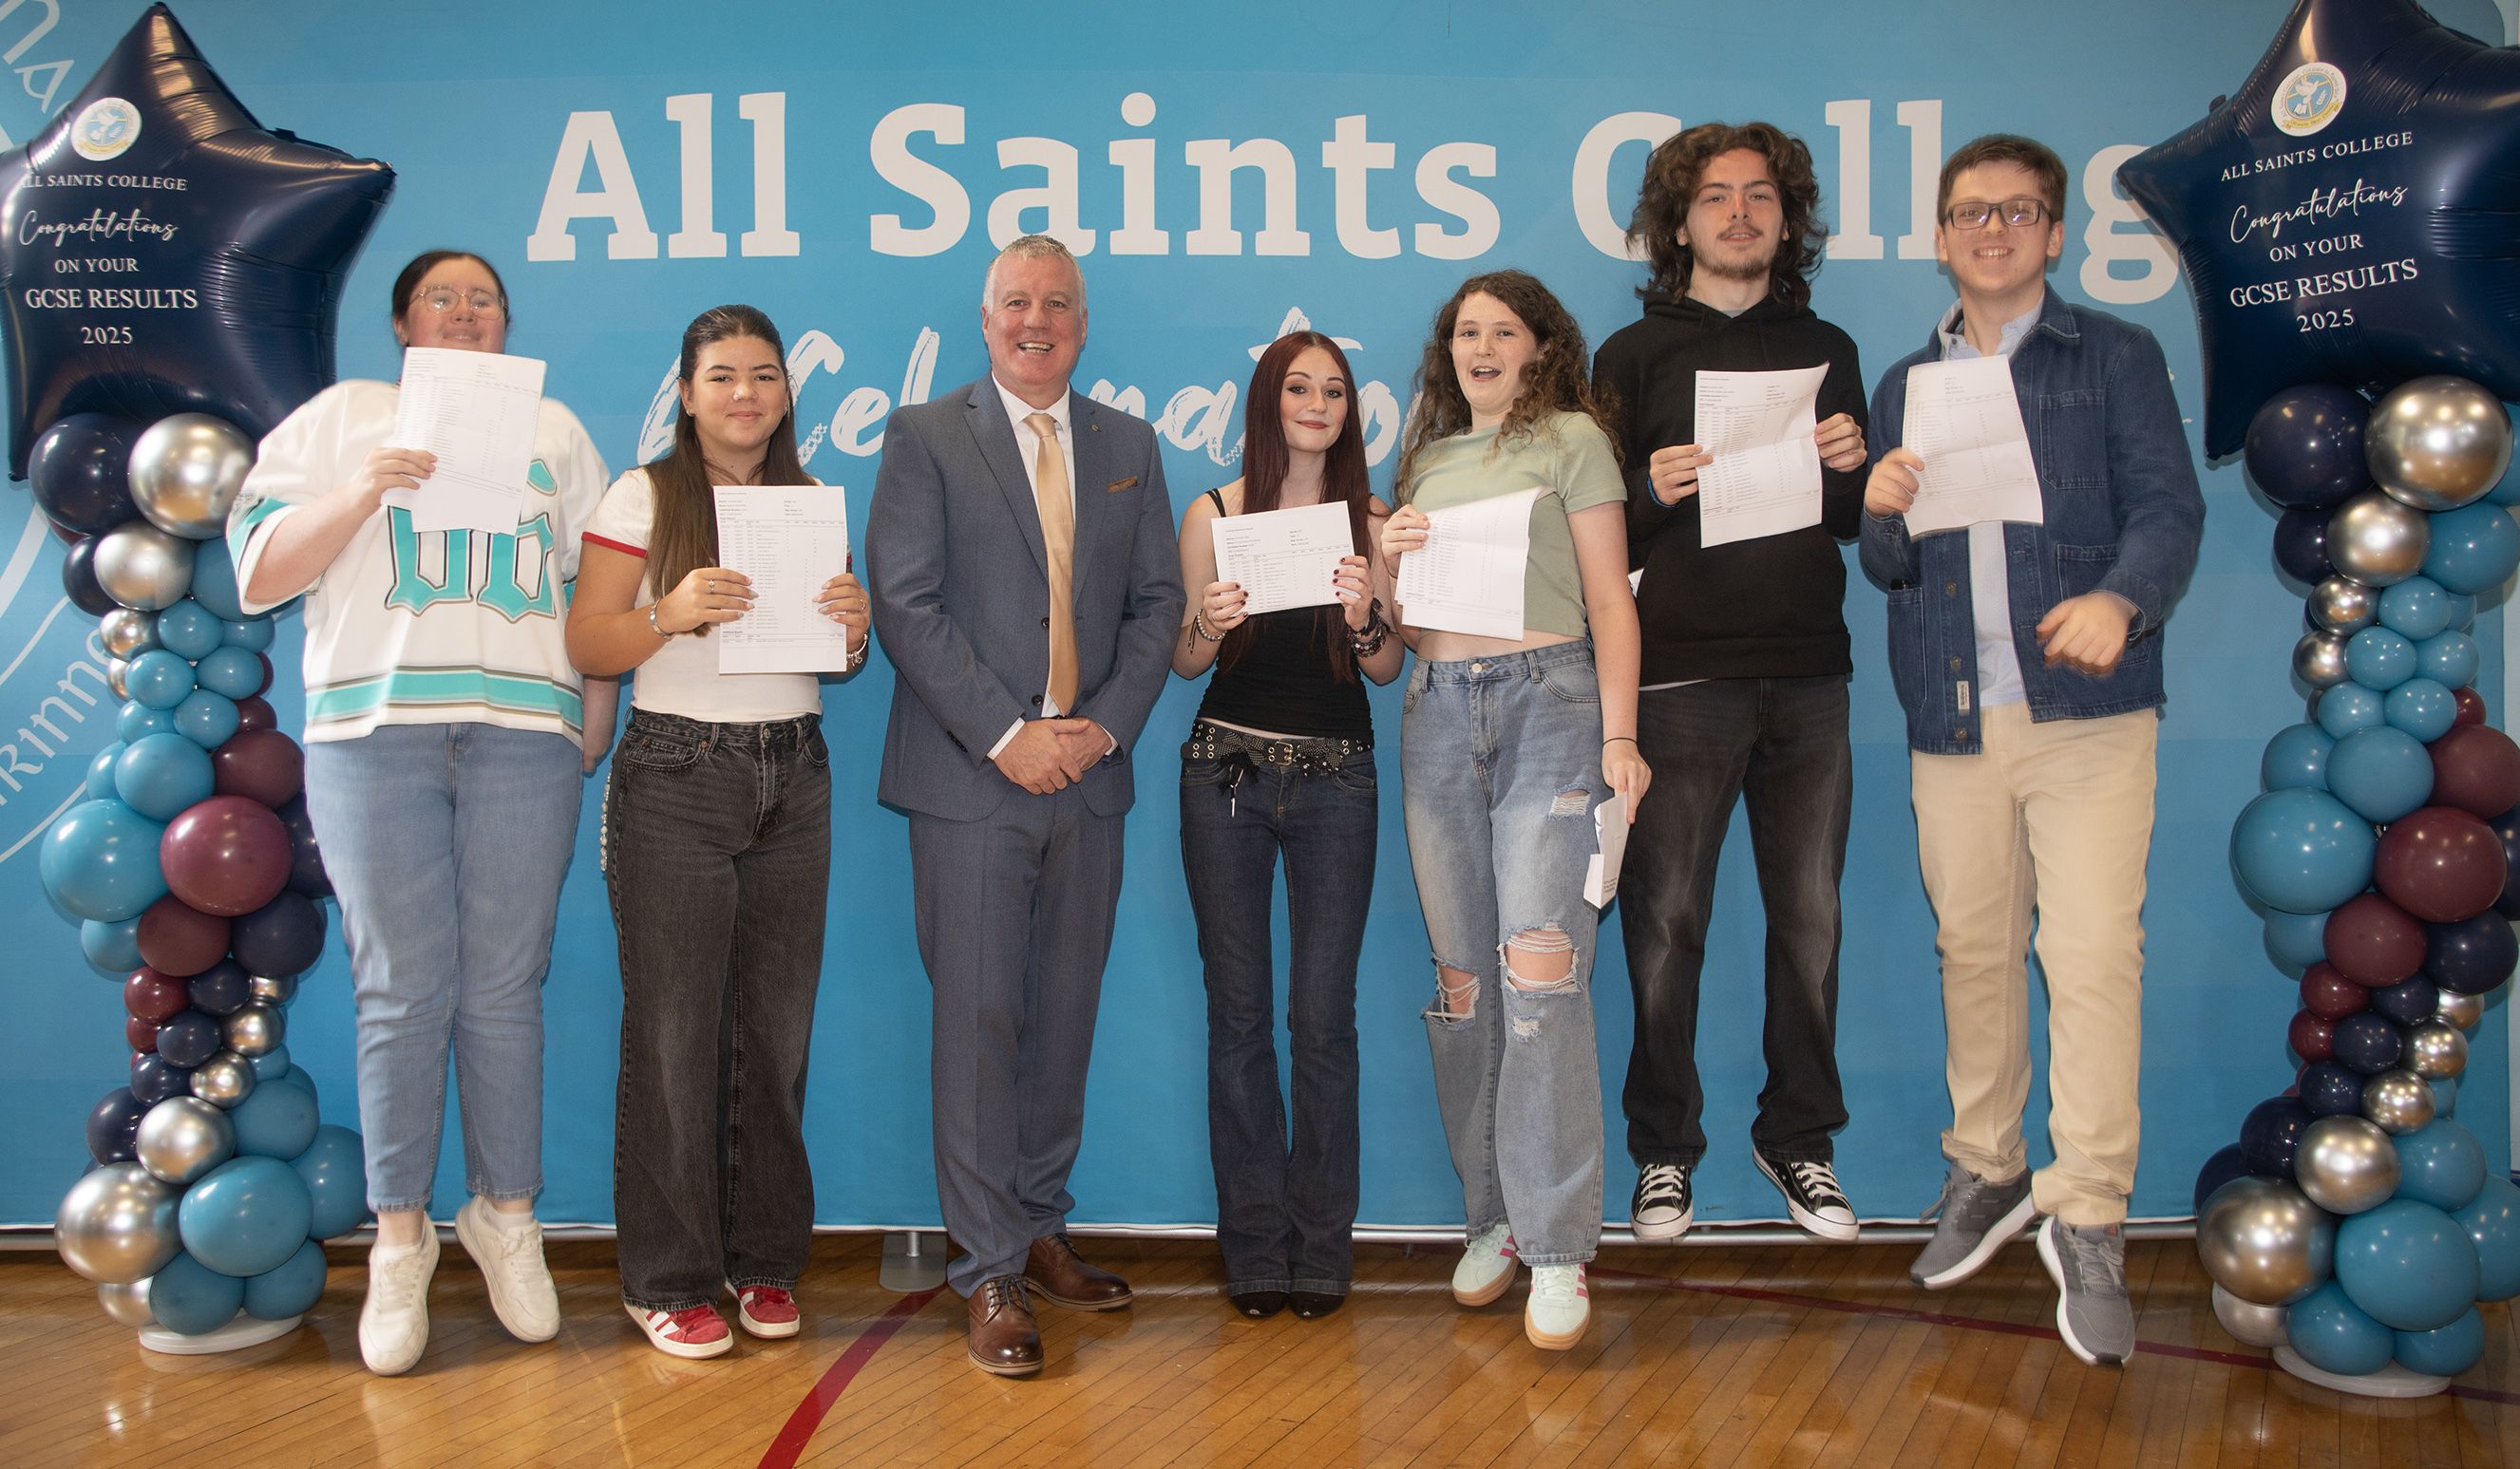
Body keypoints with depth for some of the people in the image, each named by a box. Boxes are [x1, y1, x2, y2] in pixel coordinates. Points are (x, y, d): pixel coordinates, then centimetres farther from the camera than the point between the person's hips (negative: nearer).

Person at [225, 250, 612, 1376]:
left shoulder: (552, 429, 20)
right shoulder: (342, 416, 16)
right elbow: (259, 570, 8)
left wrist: (593, 727, 8)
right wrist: (363, 492, -7)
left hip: (524, 733, 1)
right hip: (374, 728, -1)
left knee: (503, 987, 0)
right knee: (403, 992, -2)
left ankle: (506, 1213, 14)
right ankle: (399, 1239, 9)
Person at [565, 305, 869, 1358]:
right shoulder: (644, 496, 1)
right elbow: (586, 647, -4)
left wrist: (854, 627, -5)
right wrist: (673, 612, -21)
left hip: (793, 778, 4)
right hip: (675, 777, -4)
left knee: (778, 1025, 4)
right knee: (673, 1029, -3)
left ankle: (763, 1258, 18)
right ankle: (668, 1278, 9)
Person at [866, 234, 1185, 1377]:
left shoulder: (1128, 446, 15)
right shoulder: (925, 437, 3)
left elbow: (1157, 601, 10)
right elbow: (906, 602, -6)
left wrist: (1105, 726, -5)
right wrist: (1007, 736, -13)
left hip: (1088, 772, 4)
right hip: (972, 774, -4)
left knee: (1065, 1016, 10)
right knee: (978, 1019, -2)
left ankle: (1040, 1229, 24)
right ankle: (991, 1274, 6)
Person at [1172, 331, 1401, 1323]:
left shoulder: (1371, 524, 5)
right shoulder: (1212, 515, 4)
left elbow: (1387, 669, 5)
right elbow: (1185, 662, 7)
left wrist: (1364, 618, -15)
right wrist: (1209, 623, -14)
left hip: (1335, 777, 0)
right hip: (1227, 769, 0)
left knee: (1323, 1013, -2)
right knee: (1238, 1010, 3)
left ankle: (1322, 1244, 11)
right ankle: (1255, 1246, 14)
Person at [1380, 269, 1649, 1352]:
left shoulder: (1571, 439, 7)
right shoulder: (1427, 459, 21)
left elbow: (1608, 596, 1)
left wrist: (1619, 734, -9)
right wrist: (1389, 559, 2)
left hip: (1547, 701, -5)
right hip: (1439, 708, 5)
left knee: (1540, 968, -13)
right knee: (1461, 978, 3)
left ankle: (1558, 1245, -7)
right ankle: (1492, 1218, 15)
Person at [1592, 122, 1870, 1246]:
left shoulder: (1825, 351, 16)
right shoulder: (1635, 355, 6)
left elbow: (1860, 525, 17)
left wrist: (1852, 471, -3)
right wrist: (1651, 492, -16)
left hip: (1807, 677, 3)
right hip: (1680, 678, -3)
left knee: (1809, 921, 6)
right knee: (1665, 924, 0)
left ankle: (1799, 1139, 20)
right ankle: (1664, 1151, 13)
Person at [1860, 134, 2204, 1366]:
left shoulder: (2117, 358, 8)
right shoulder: (1904, 384, 17)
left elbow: (2168, 507, -3)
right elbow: (1887, 571, 14)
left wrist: (2120, 598, -24)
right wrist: (1883, 514, -10)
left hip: (2084, 706, -3)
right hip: (1951, 712, 3)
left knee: (2094, 952, -10)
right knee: (1971, 948, 10)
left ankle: (2087, 1218, -2)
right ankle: (1984, 1171, 25)